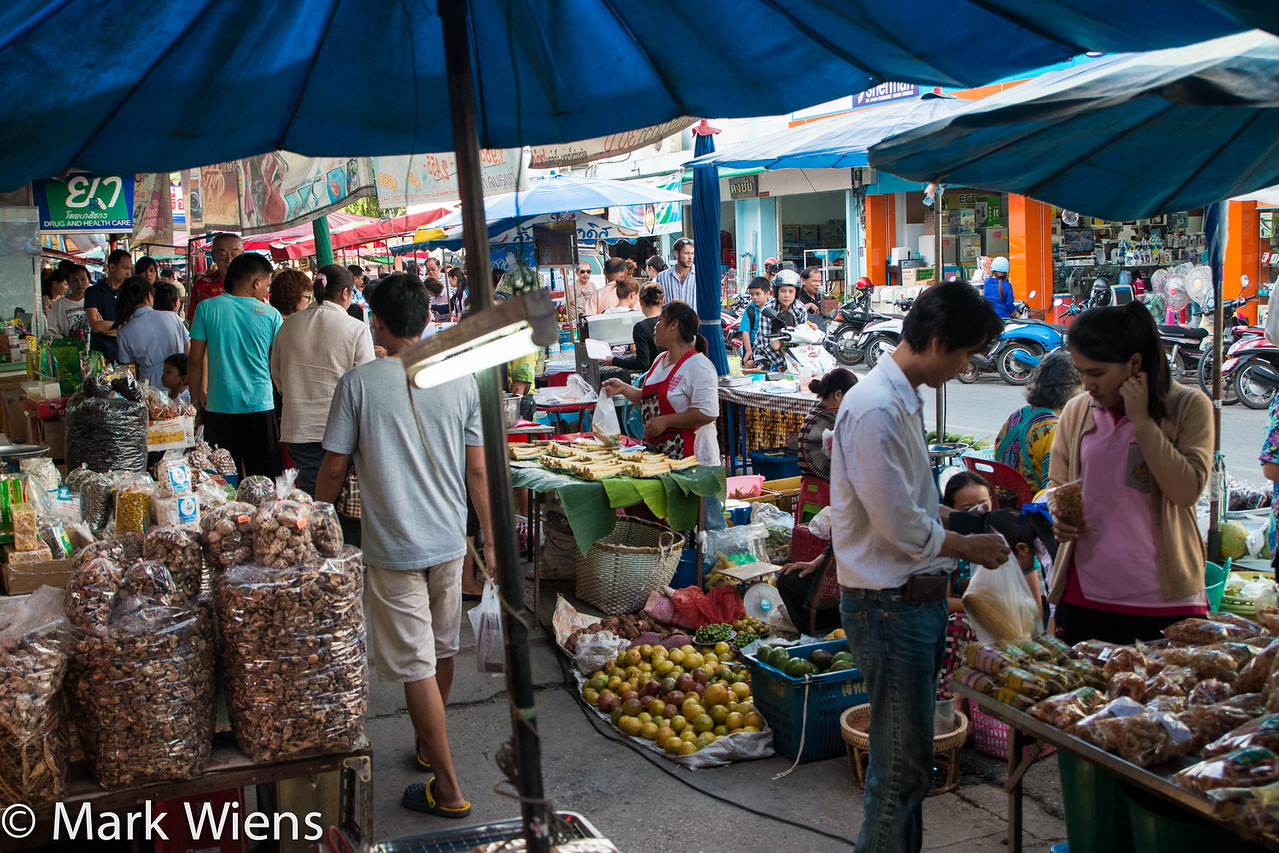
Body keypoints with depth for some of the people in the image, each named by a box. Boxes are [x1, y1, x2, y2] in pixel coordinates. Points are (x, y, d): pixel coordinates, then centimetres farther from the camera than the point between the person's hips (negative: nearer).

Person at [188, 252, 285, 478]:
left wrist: (196, 398, 14)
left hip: (219, 406, 1)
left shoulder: (206, 308, -1)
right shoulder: (271, 314, -2)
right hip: (260, 406, -1)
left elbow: (195, 360, 1)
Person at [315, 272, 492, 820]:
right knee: (442, 650, 21)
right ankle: (428, 747, 42)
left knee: (417, 666, 3)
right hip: (450, 541, 4)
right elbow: (478, 471, -1)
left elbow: (333, 469, -6)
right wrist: (491, 542, 8)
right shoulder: (461, 380, -3)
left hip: (392, 547, -4)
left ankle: (447, 790, 10)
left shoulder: (358, 383, -11)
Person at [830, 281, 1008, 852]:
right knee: (902, 766, -1)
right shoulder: (875, 409, -22)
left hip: (919, 598, 10)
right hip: (889, 605, -10)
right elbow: (899, 527, -21)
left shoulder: (904, 398, 12)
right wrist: (968, 547, -6)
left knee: (908, 759, 19)